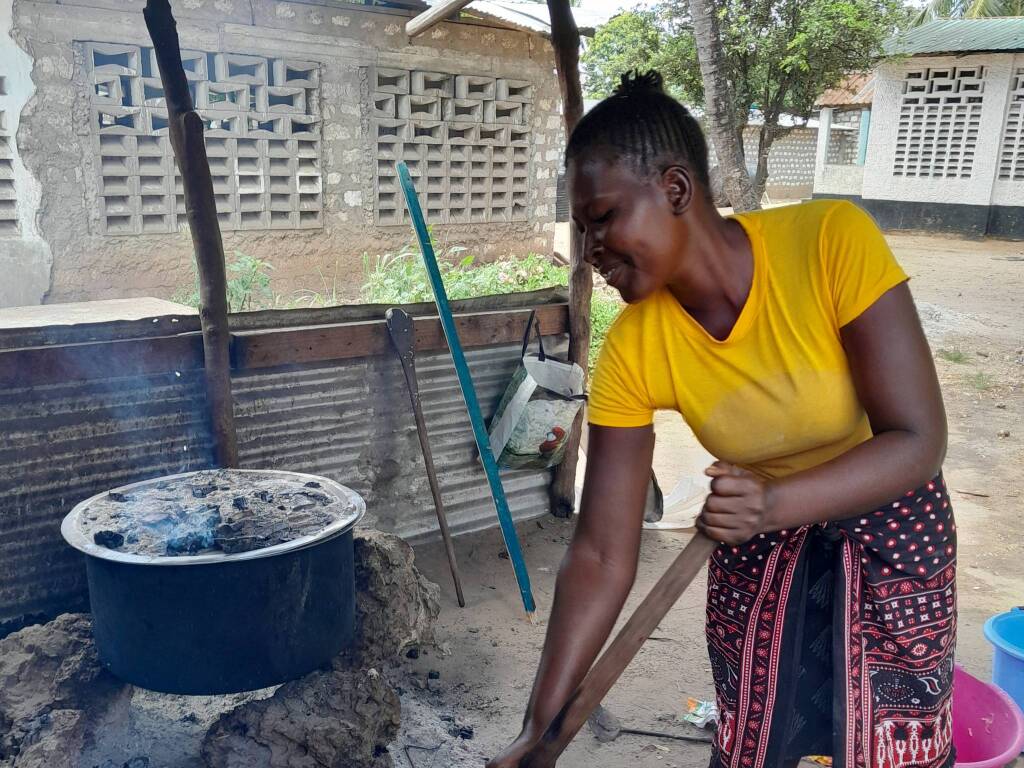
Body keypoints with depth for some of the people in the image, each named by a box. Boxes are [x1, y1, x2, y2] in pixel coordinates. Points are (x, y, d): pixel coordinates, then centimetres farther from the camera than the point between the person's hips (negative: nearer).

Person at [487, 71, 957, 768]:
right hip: (756, 550, 2)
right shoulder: (632, 352, -21)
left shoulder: (832, 241, -29)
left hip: (890, 530, -1)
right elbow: (602, 558, -19)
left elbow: (919, 440, -25)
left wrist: (773, 503, -41)